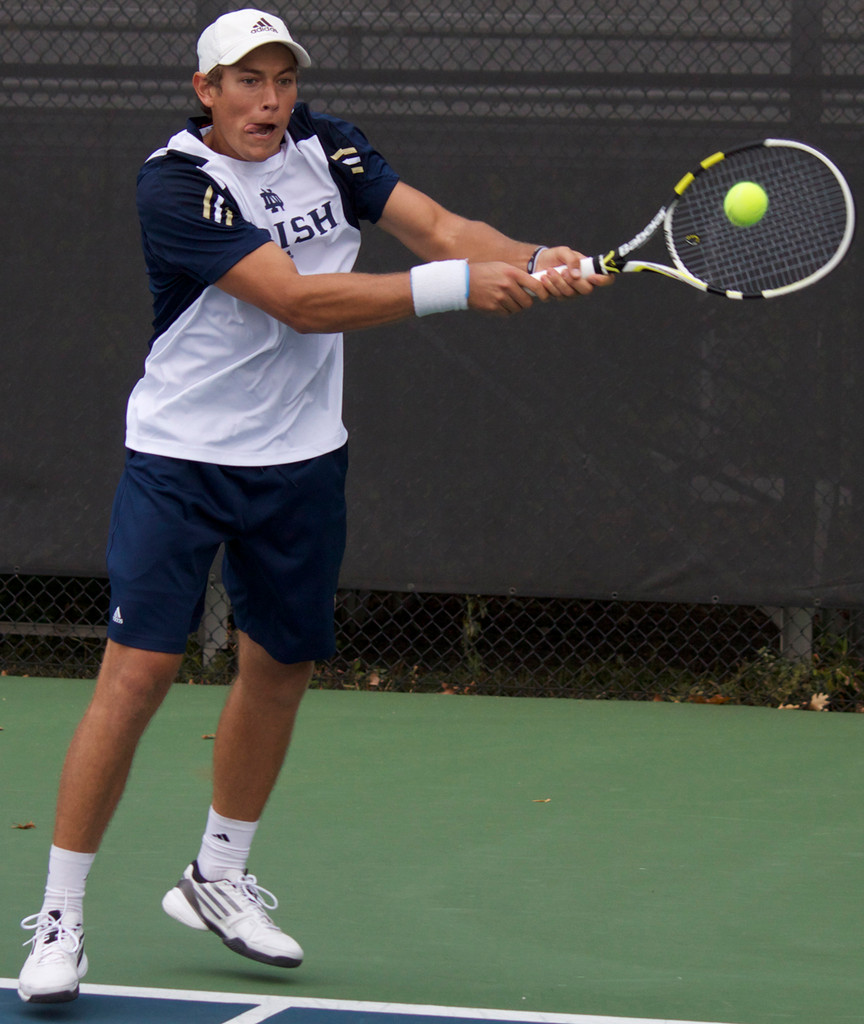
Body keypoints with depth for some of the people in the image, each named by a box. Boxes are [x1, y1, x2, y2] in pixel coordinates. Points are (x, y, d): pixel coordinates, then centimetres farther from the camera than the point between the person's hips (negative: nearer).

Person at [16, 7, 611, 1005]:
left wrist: (531, 258, -28)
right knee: (138, 671, -13)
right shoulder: (175, 184, -20)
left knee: (280, 664, 14)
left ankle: (217, 878, 33)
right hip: (179, 461, -6)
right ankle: (58, 918, -6)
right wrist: (461, 284, -31)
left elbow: (435, 225, -7)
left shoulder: (325, 146, 0)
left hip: (301, 463, 6)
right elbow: (299, 301, -27)